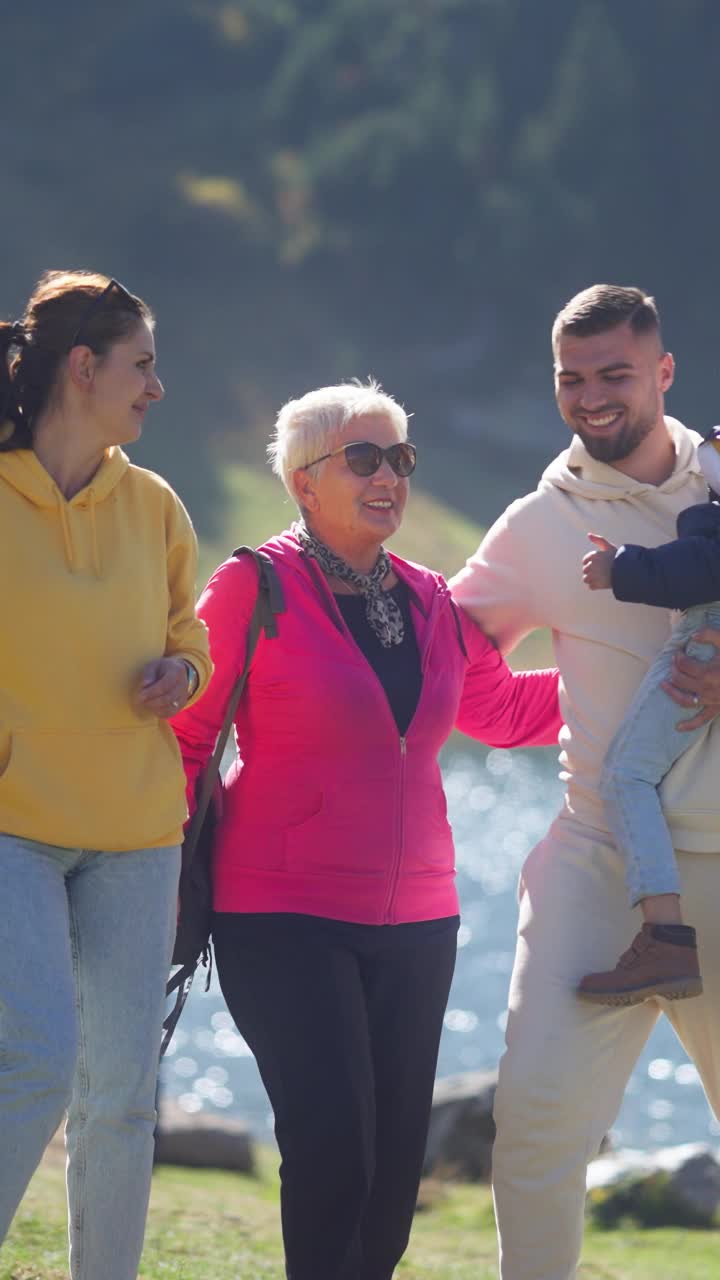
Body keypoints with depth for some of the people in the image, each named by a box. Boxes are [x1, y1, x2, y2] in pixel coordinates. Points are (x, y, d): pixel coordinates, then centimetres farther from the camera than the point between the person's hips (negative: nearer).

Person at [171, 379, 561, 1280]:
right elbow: (183, 734, -4)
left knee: (394, 1164, 5)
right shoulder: (255, 588, -6)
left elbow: (506, 709, 24)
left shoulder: (428, 604, 10)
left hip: (413, 919, 6)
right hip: (285, 919, -6)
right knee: (332, 1149, -16)